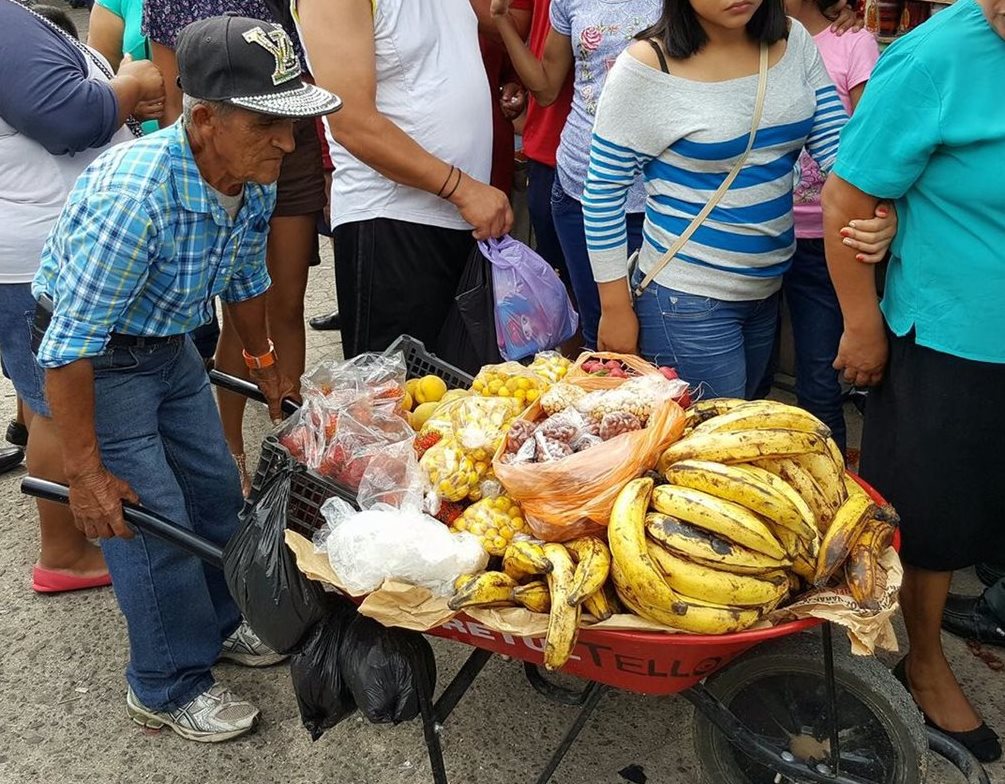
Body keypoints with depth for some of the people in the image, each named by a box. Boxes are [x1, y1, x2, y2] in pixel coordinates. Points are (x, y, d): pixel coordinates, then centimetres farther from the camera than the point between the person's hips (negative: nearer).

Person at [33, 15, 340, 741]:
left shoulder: (256, 180, -13)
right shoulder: (136, 193, -36)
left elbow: (246, 278, 8)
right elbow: (70, 345, -31)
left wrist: (266, 368, 19)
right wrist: (86, 473, -25)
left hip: (168, 343, 7)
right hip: (95, 354, -7)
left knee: (217, 489, 14)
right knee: (151, 519, -5)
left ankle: (218, 623, 37)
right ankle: (169, 687, 16)